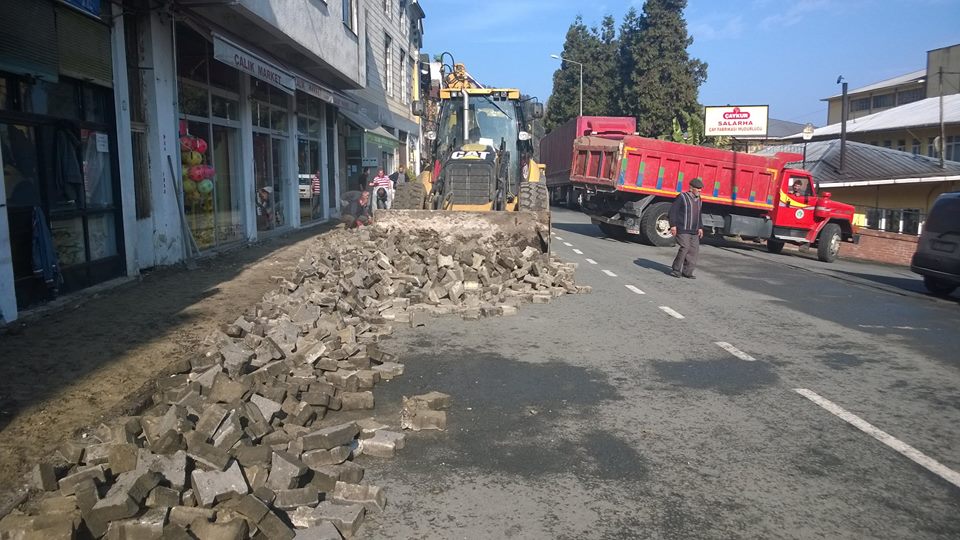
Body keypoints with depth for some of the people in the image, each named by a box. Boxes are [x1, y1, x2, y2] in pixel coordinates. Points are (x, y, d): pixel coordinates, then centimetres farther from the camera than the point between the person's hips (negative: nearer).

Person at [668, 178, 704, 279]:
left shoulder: (699, 200, 17)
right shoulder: (682, 197, -5)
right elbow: (673, 211, -8)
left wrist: (700, 227, 18)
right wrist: (673, 225, -14)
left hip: (694, 231, 7)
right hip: (682, 229, -7)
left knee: (694, 250, 0)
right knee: (685, 248, -17)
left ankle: (687, 271, 7)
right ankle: (676, 270, -4)